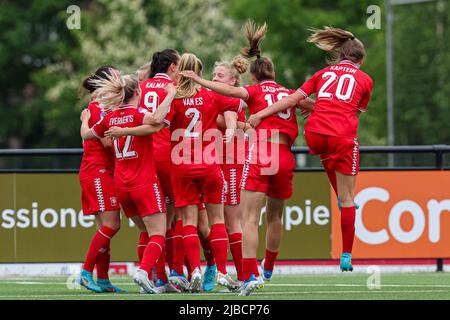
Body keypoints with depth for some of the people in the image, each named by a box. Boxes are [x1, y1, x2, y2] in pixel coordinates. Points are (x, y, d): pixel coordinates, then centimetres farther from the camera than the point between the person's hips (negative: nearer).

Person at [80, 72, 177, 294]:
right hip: (144, 183, -7)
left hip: (121, 184, 7)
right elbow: (156, 119, -34)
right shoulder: (137, 114, -11)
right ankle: (143, 271, -29)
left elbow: (86, 134, 22)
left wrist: (84, 120, 44)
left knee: (147, 232, 17)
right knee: (158, 234, -8)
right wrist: (170, 96, -21)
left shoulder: (110, 118, 7)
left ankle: (150, 277, 10)